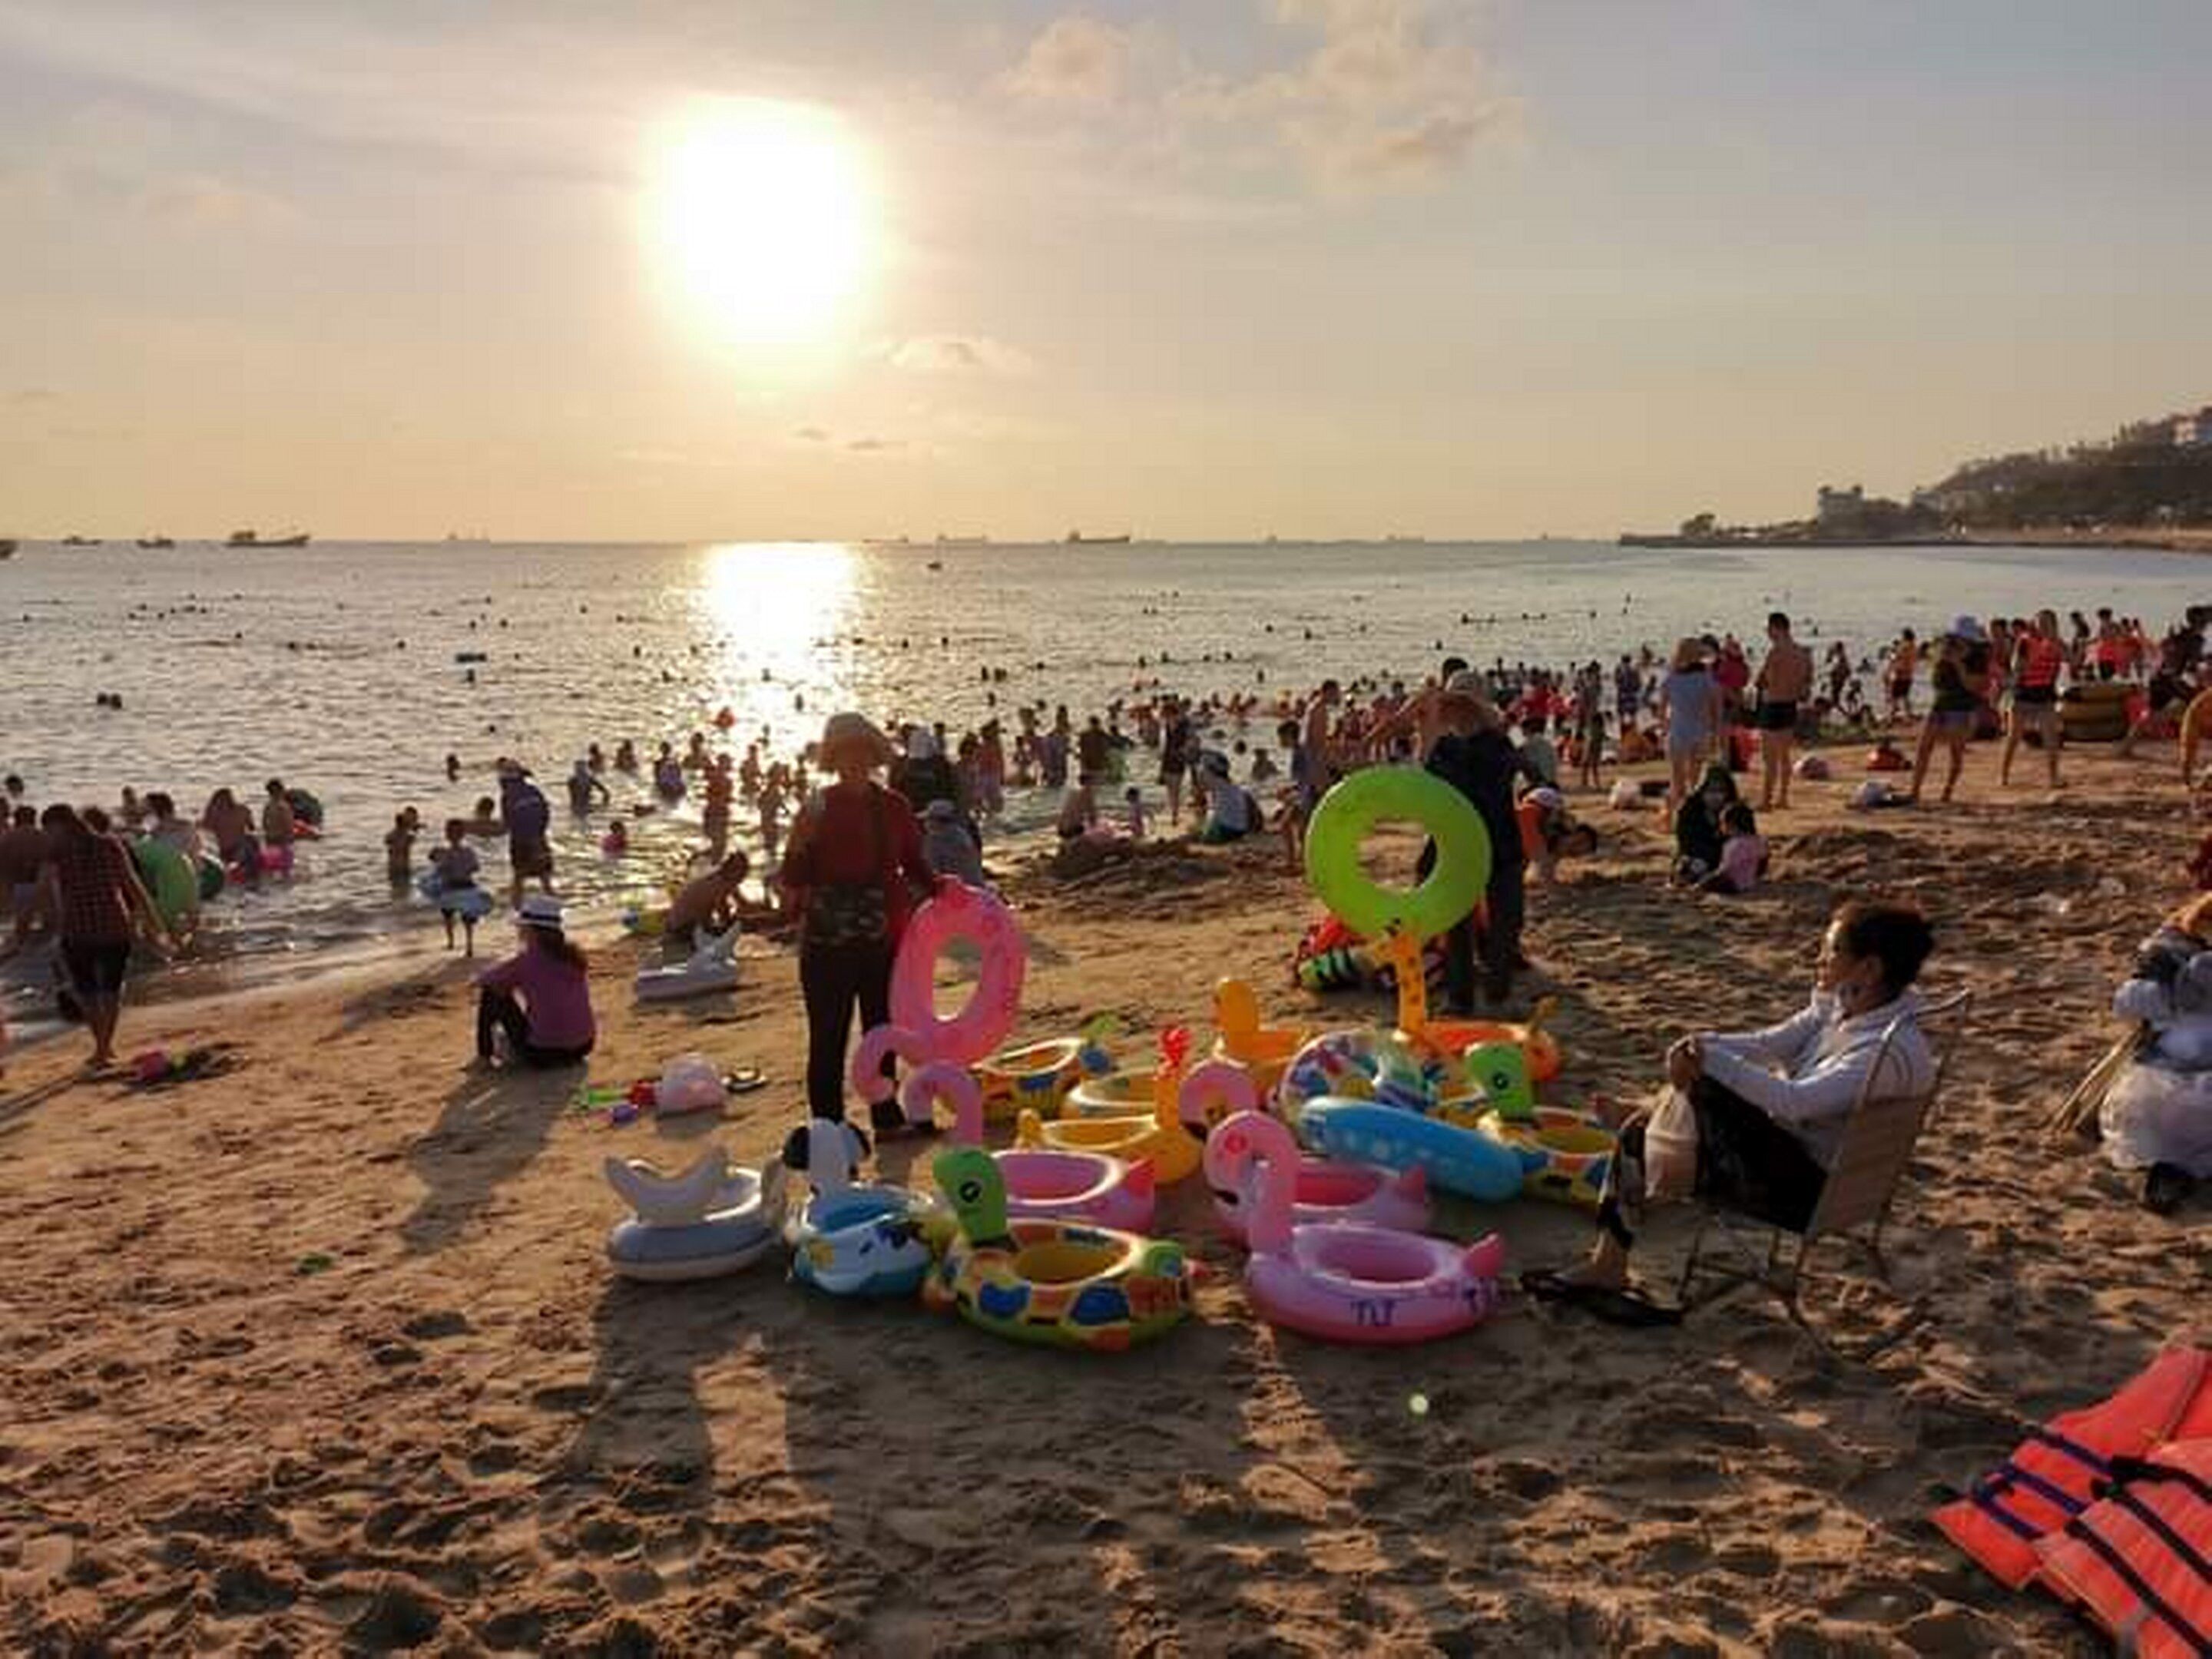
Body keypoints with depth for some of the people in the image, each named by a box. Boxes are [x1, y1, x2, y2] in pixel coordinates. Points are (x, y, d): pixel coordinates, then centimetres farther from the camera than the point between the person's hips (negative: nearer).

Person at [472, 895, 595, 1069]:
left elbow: (481, 980, 2)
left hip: (544, 1052, -6)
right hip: (583, 1047, 6)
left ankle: (484, 1056, 18)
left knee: (491, 993, 10)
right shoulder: (573, 955, 3)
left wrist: (505, 981, 23)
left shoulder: (527, 961, -13)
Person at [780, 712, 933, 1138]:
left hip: (883, 941, 4)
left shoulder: (892, 806, 3)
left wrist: (935, 884, -3)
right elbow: (793, 876, -10)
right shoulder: (818, 808, -7)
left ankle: (887, 1117, 29)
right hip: (828, 944, -4)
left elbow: (912, 864, 14)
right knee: (828, 1038, -1)